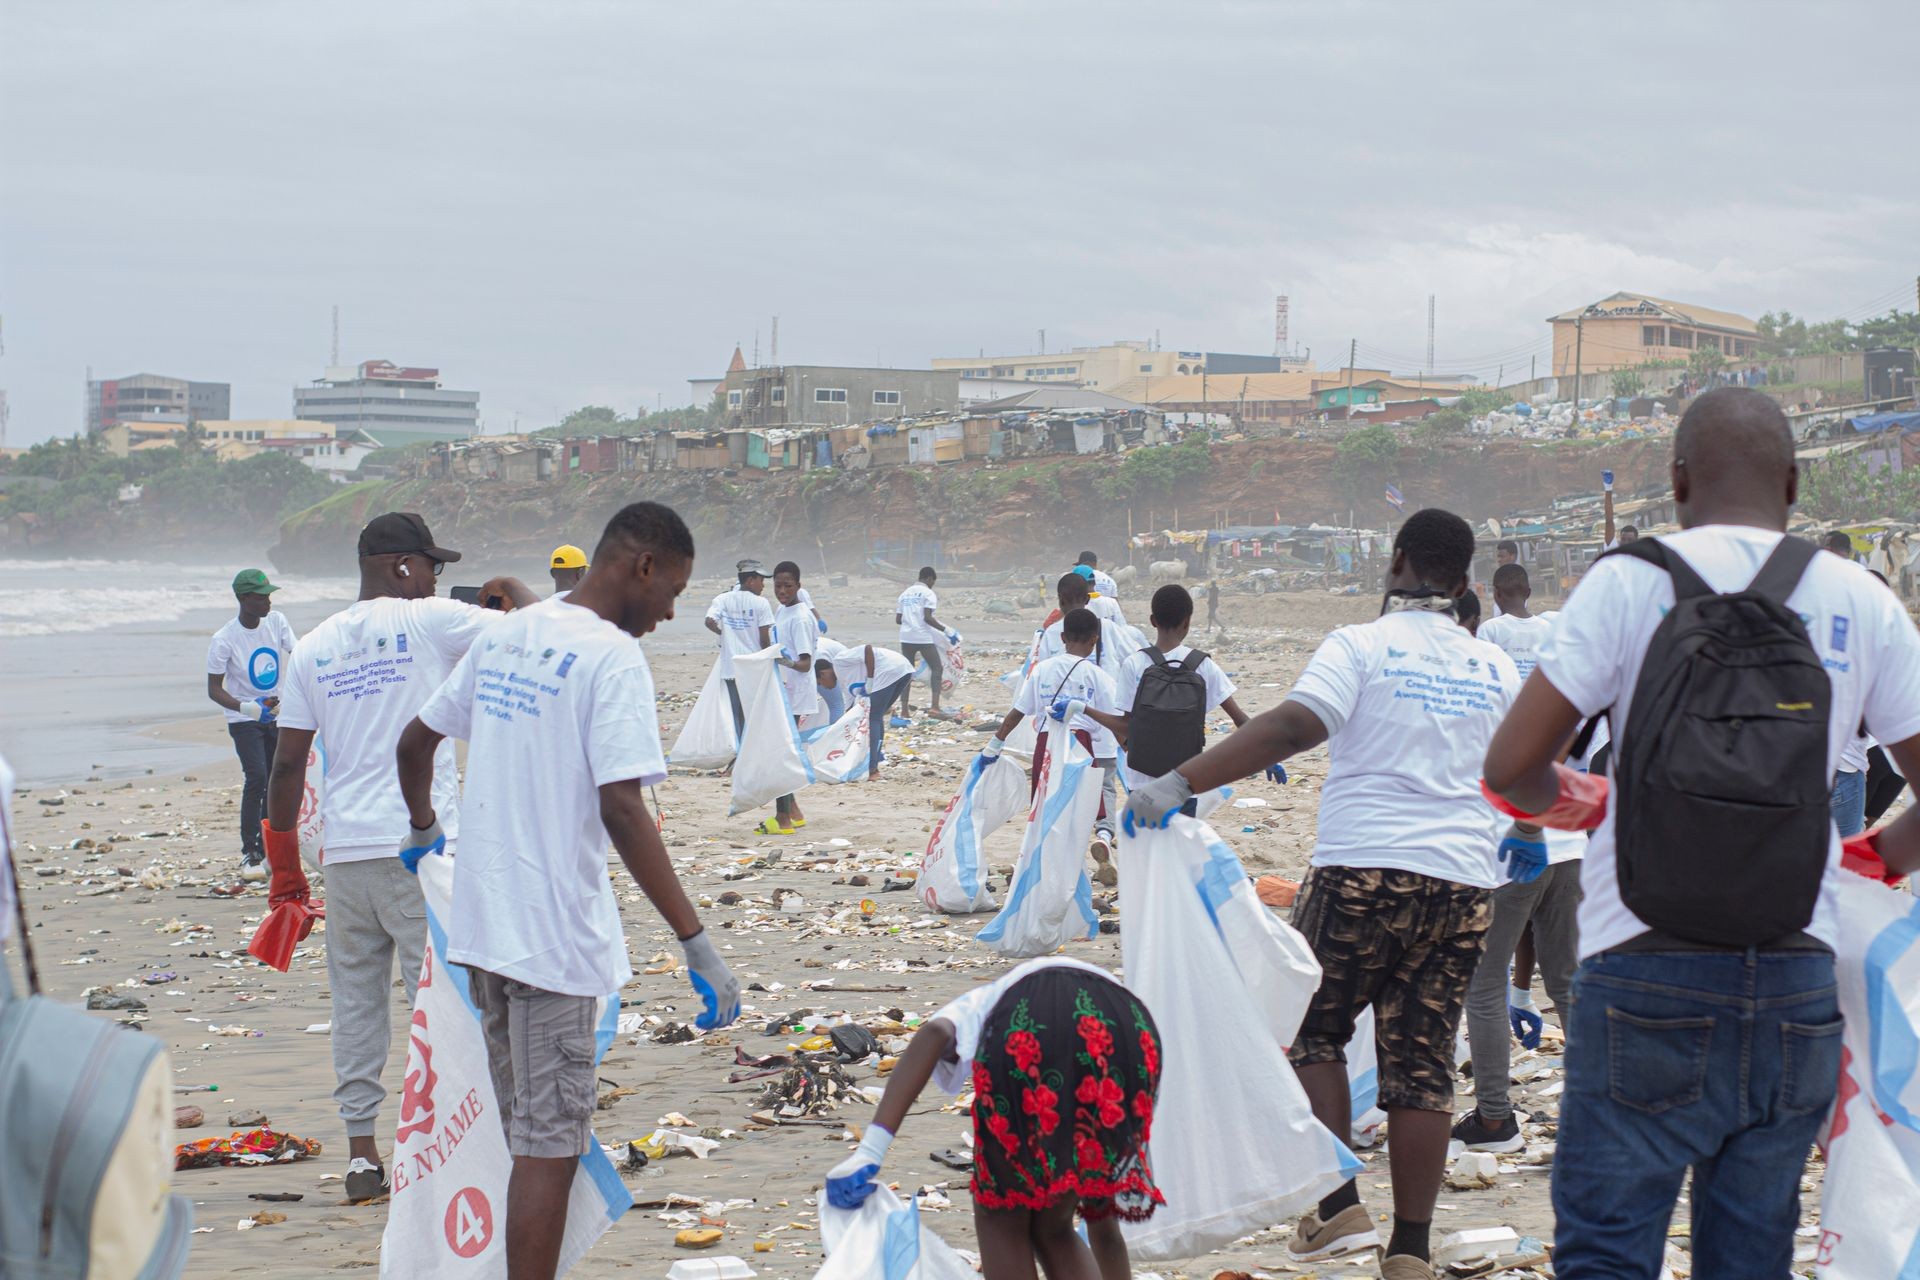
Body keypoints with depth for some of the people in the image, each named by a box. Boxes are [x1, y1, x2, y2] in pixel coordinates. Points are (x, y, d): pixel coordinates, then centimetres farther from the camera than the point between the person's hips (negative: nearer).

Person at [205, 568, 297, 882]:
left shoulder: (276, 621, -5)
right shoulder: (223, 640, -18)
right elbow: (214, 688, -15)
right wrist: (247, 708, -30)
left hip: (276, 715, 5)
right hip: (244, 721, -5)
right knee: (256, 777, -19)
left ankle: (266, 849, 21)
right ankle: (249, 853, -13)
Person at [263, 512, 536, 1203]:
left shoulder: (312, 647, 10)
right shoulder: (430, 621, -3)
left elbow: (286, 766, 9)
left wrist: (285, 872, 16)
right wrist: (513, 590, 18)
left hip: (345, 854, 5)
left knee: (356, 1004, 10)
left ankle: (361, 1153, 14)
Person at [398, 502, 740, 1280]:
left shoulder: (504, 637, 10)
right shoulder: (612, 659, -14)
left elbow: (415, 742, 19)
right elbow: (622, 810, -23)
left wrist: (423, 827, 39)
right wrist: (696, 943, -24)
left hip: (482, 923, 8)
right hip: (555, 935, -8)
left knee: (526, 1130, 19)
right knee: (550, 1145, -2)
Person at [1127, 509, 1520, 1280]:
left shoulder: (1361, 646, -3)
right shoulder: (1495, 669, 12)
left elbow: (1291, 728, -19)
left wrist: (1180, 782, -22)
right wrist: (1524, 844, 45)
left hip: (1363, 870, -4)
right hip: (1463, 881, 4)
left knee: (1313, 1031, 14)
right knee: (1423, 1065, 8)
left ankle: (1339, 1208, 2)